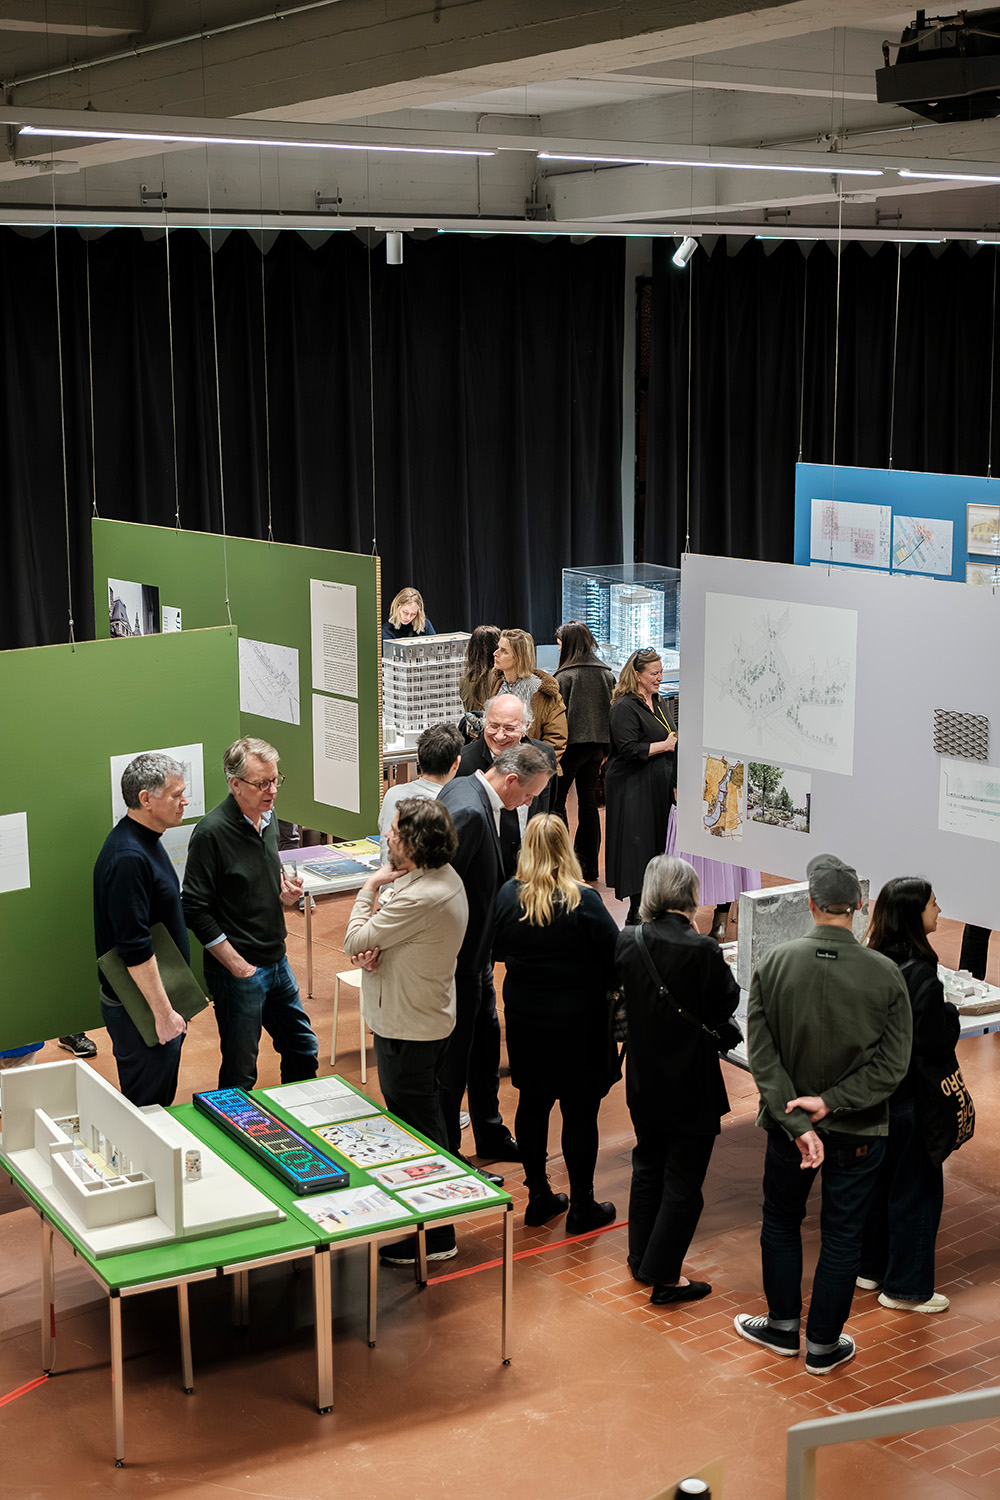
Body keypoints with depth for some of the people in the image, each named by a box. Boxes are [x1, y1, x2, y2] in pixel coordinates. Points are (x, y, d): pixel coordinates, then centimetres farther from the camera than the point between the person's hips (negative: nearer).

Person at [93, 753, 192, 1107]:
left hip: (157, 995, 10)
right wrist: (163, 1011, -24)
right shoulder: (128, 858, -26)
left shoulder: (145, 840, 8)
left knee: (162, 1102, 19)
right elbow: (135, 948, -27)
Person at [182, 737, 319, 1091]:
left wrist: (287, 895, -1)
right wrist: (237, 965, -17)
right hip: (238, 970, -8)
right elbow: (196, 909, -18)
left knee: (304, 1051, 17)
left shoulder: (268, 818, 6)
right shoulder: (212, 832, -18)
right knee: (240, 1072, 3)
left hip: (277, 962, 8)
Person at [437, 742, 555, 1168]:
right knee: (454, 1057, 4)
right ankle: (445, 1154, 19)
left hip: (474, 956, 10)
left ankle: (491, 1137, 36)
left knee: (486, 1043, 21)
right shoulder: (469, 811, -27)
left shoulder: (466, 789, 5)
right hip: (458, 958, -10)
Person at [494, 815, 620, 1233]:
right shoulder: (583, 901, -19)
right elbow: (615, 960, -13)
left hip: (524, 1018, 4)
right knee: (580, 1112, 7)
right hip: (578, 1023, -4)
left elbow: (497, 951, 7)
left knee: (532, 1104, 16)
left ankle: (538, 1197, 26)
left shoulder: (508, 896, -7)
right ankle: (581, 1205, 17)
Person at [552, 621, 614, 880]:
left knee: (557, 801, 4)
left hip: (572, 745, -6)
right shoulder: (606, 674, 4)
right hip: (596, 746, 6)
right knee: (588, 803, 12)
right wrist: (605, 750, 15)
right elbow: (612, 711, 9)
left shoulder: (565, 677, -14)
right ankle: (588, 865, 17)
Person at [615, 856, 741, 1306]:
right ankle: (664, 1276, 11)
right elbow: (727, 1002, -8)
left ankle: (641, 1258, 35)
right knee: (684, 1182, 6)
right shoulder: (701, 950, -23)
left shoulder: (628, 942, -7)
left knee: (647, 1167, 23)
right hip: (691, 1083, -6)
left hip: (644, 1077, 6)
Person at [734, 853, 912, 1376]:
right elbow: (893, 1064, -14)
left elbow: (762, 1056, -14)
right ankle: (822, 1345, 25)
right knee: (842, 1236, 14)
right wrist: (831, 1101, -11)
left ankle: (783, 1326, 35)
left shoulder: (773, 964, -13)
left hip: (789, 1125, 1)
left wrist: (797, 1125, -14)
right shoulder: (885, 974, -15)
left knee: (780, 1222, 22)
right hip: (858, 1131, -1)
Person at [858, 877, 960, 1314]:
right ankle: (905, 1287, 17)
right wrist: (951, 1012, -6)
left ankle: (871, 1268, 33)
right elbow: (935, 1043, -24)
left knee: (878, 1179, 20)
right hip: (910, 1098, -8)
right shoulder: (920, 974, -25)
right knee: (916, 1189, 6)